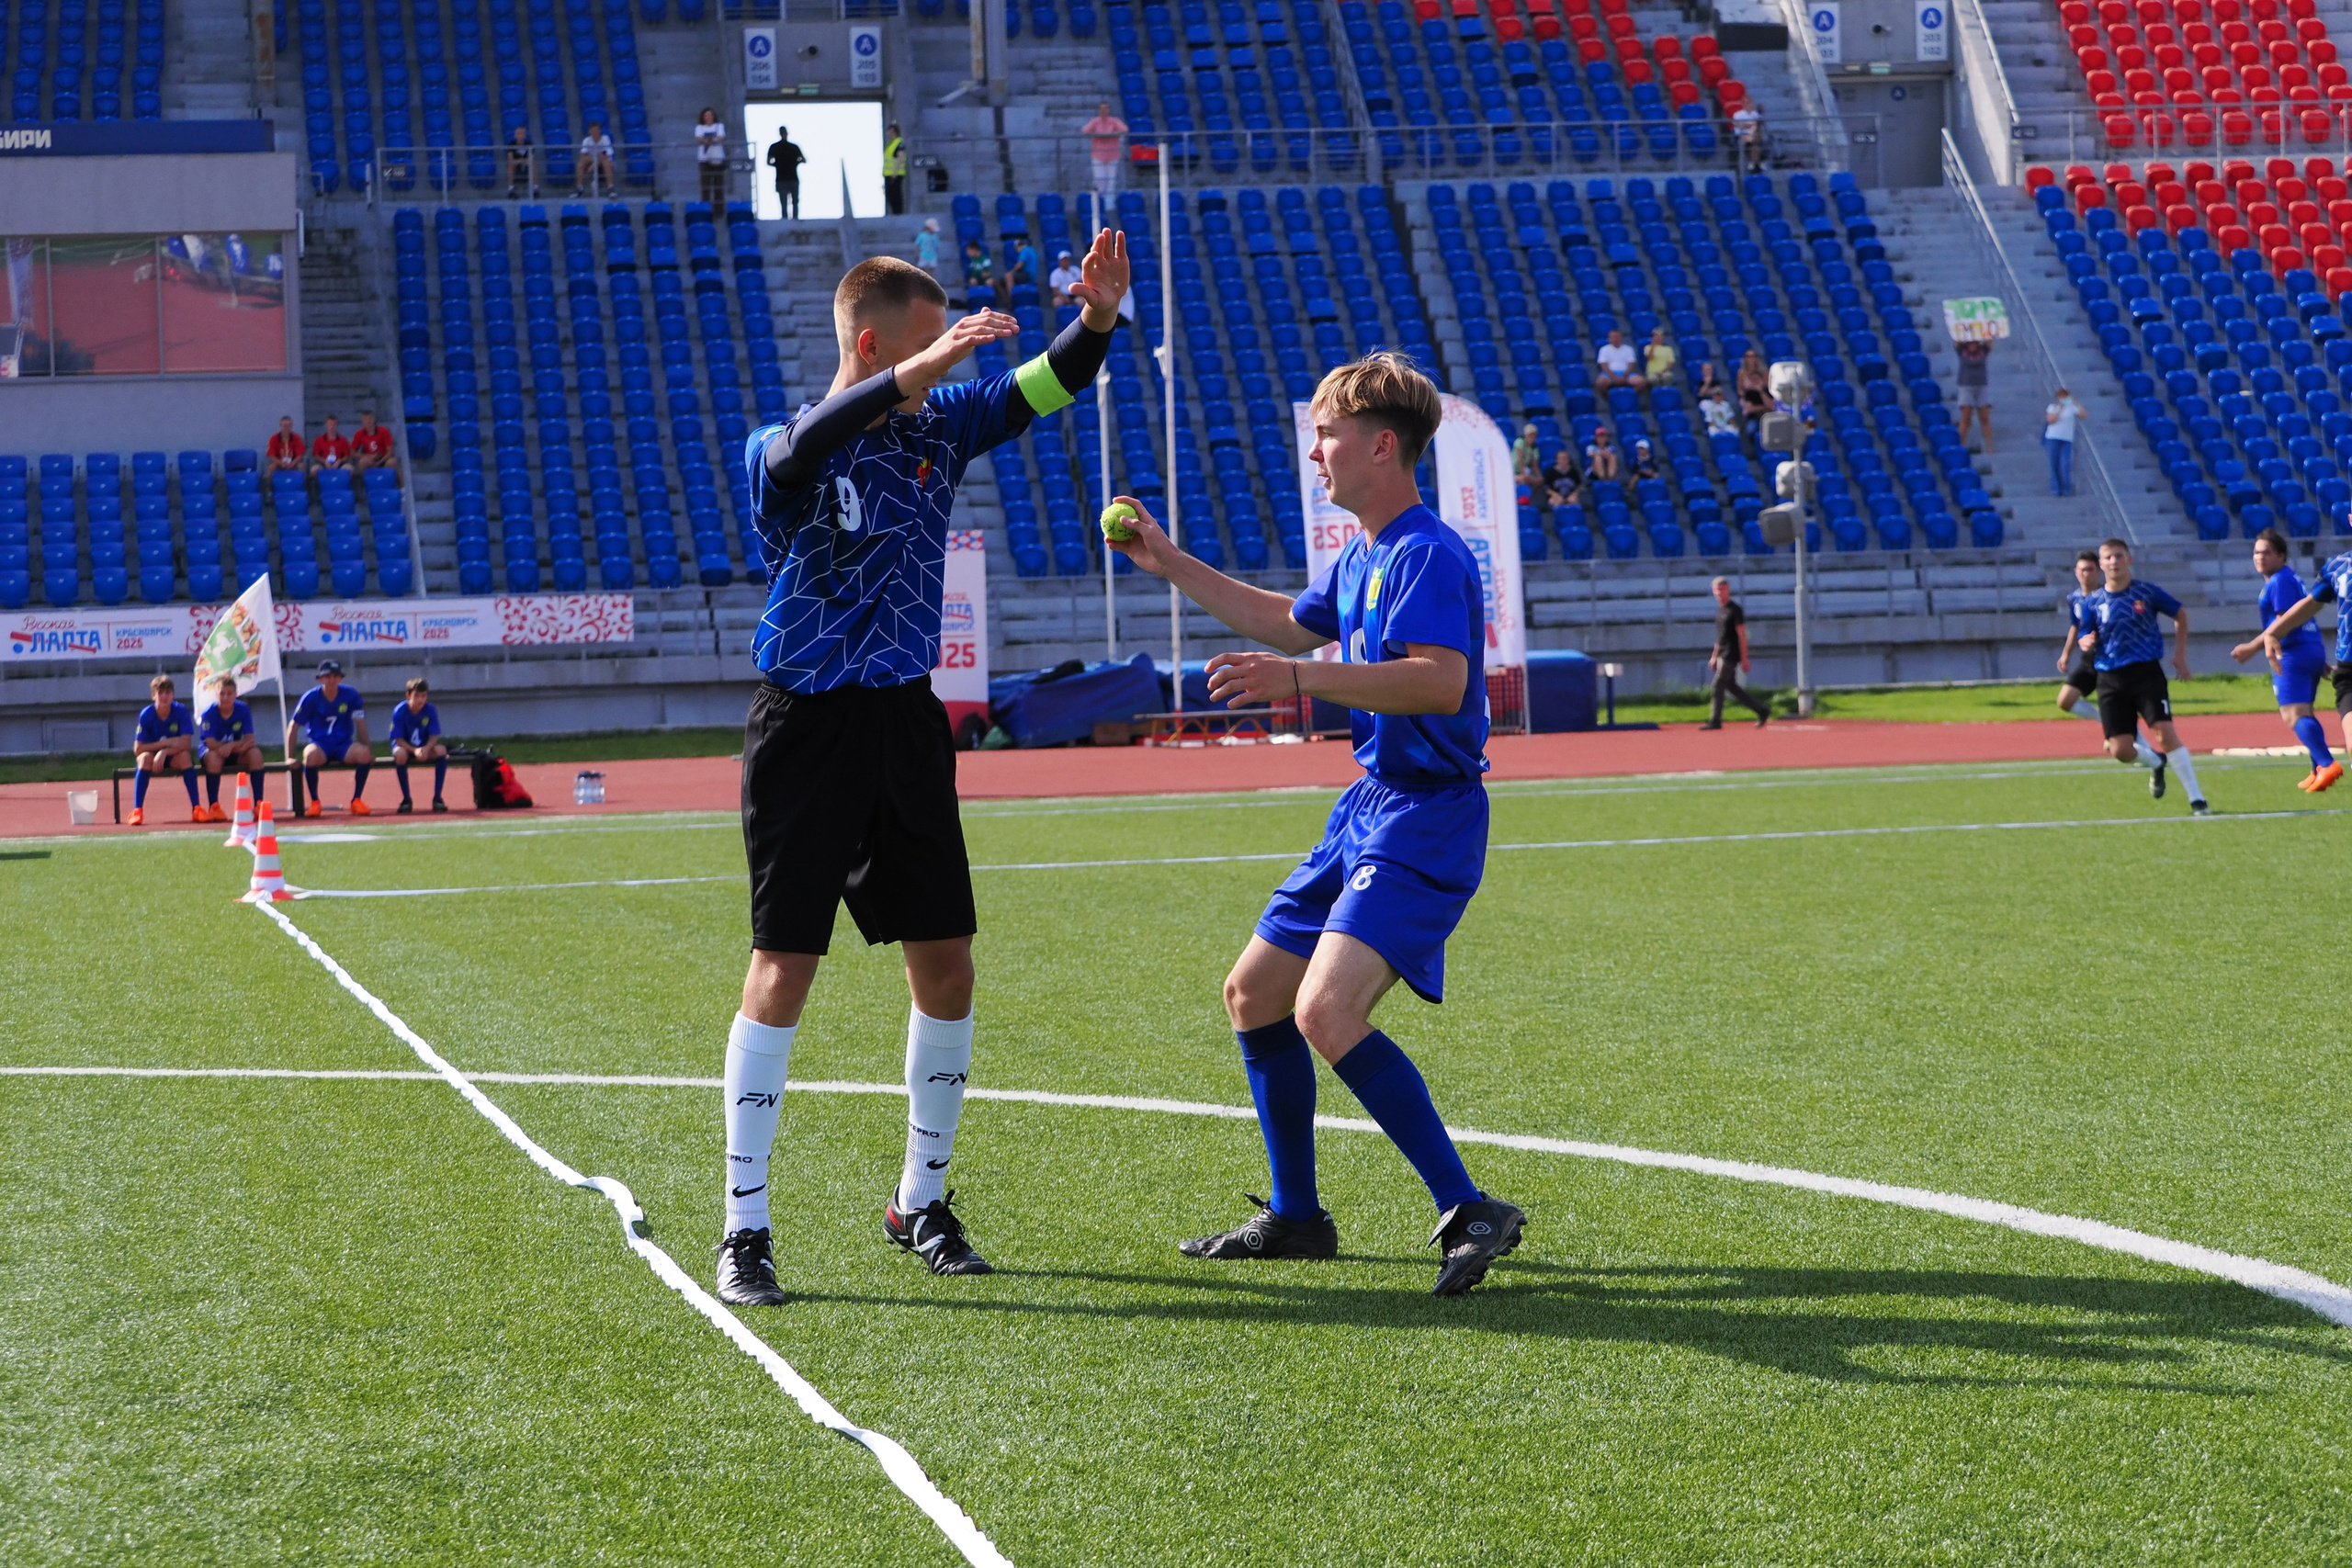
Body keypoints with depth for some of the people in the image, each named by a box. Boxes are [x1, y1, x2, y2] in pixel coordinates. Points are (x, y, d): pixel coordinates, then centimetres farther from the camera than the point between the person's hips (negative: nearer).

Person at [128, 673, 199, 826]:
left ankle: (196, 809, -32)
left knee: (184, 755, -32)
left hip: (174, 757, 0)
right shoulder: (146, 714, -13)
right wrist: (165, 743, -23)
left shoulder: (181, 711, -12)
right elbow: (137, 749, -16)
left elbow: (186, 744, -18)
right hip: (152, 754, 0)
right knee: (145, 757, -34)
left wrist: (164, 752, -31)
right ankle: (137, 811, -37)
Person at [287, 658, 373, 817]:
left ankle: (356, 800, -15)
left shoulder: (350, 695, -2)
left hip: (344, 745, 2)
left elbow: (360, 723, 3)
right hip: (319, 744, -2)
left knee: (363, 753, -32)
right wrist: (290, 757, -7)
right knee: (311, 755, -39)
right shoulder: (311, 698, -6)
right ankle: (314, 802, -21)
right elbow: (293, 726, -2)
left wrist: (367, 750, -3)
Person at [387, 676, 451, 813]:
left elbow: (434, 736, -14)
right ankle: (406, 799, -25)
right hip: (405, 746, -2)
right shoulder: (399, 711, -18)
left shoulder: (430, 710, -13)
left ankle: (437, 798, -23)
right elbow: (398, 739, -18)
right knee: (400, 753, -38)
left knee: (441, 750, -30)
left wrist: (426, 749, -35)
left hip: (425, 747, 2)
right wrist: (414, 750, -35)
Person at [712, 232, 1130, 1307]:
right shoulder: (782, 453, -11)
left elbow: (1041, 389, 0)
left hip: (905, 722, 5)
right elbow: (801, 449, -35)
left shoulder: (938, 425, 6)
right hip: (807, 726, -5)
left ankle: (921, 1202, 22)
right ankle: (744, 1227, 0)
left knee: (945, 969, 6)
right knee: (782, 974, -7)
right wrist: (920, 371, -47)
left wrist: (1098, 317, -21)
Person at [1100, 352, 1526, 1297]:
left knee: (1327, 1013, -25)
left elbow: (1441, 681, -33)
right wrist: (1170, 564, 35)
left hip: (1424, 819, -10)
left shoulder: (1425, 555, -17)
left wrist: (1302, 679, -37)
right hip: (1369, 808, 10)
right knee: (1253, 995, 15)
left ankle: (1468, 1213, -19)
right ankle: (1294, 1219, 27)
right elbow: (1290, 622, 35)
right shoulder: (1360, 559, 14)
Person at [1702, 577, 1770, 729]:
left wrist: (1744, 659, -17)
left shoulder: (1735, 610, -11)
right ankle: (1762, 711, 15)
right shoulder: (1720, 610, 16)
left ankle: (1715, 721, -6)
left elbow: (1741, 635, -14)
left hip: (1731, 655, -9)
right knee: (1731, 686, 9)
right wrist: (1714, 656, 22)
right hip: (1722, 655, 9)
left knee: (1718, 686, -10)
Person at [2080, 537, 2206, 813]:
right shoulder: (2094, 602, 5)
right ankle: (2156, 764, 30)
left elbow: (2180, 615, 14)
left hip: (2147, 673, -2)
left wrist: (2180, 655, 7)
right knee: (2120, 750, -5)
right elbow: (2085, 641, 10)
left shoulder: (2147, 592, 0)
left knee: (2165, 733, -19)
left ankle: (2196, 798, -11)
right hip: (2111, 679, 2)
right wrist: (2086, 643, -15)